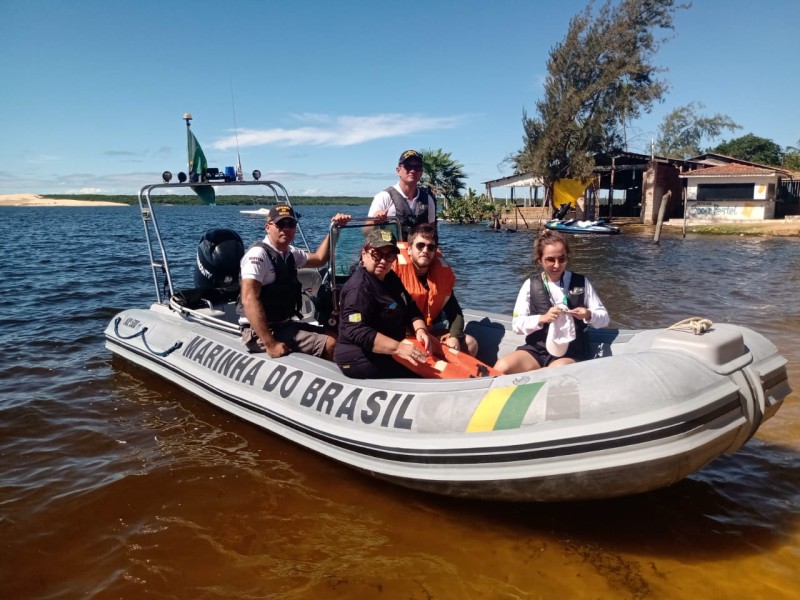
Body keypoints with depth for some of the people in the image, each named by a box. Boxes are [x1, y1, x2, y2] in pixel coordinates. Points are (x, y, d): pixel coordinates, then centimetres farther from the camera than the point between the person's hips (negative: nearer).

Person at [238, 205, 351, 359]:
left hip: (284, 324, 9)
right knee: (331, 345, -18)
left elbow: (319, 258, 26)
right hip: (261, 331, -9)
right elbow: (249, 300, -26)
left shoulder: (290, 253, 10)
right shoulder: (258, 254, -17)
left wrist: (334, 228, 14)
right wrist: (270, 343, -32)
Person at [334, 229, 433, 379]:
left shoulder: (390, 277, 9)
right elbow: (357, 332, -30)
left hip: (387, 352, 10)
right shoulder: (358, 288, -20)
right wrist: (397, 348, -36)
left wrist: (420, 330, -12)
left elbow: (411, 309, 9)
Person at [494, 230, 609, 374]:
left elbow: (604, 318, 8)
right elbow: (516, 324, 1)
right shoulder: (530, 285, 5)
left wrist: (589, 315, -15)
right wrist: (542, 318, -17)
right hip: (536, 349, 2)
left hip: (571, 352, -2)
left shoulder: (581, 282, 5)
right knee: (501, 368, -24)